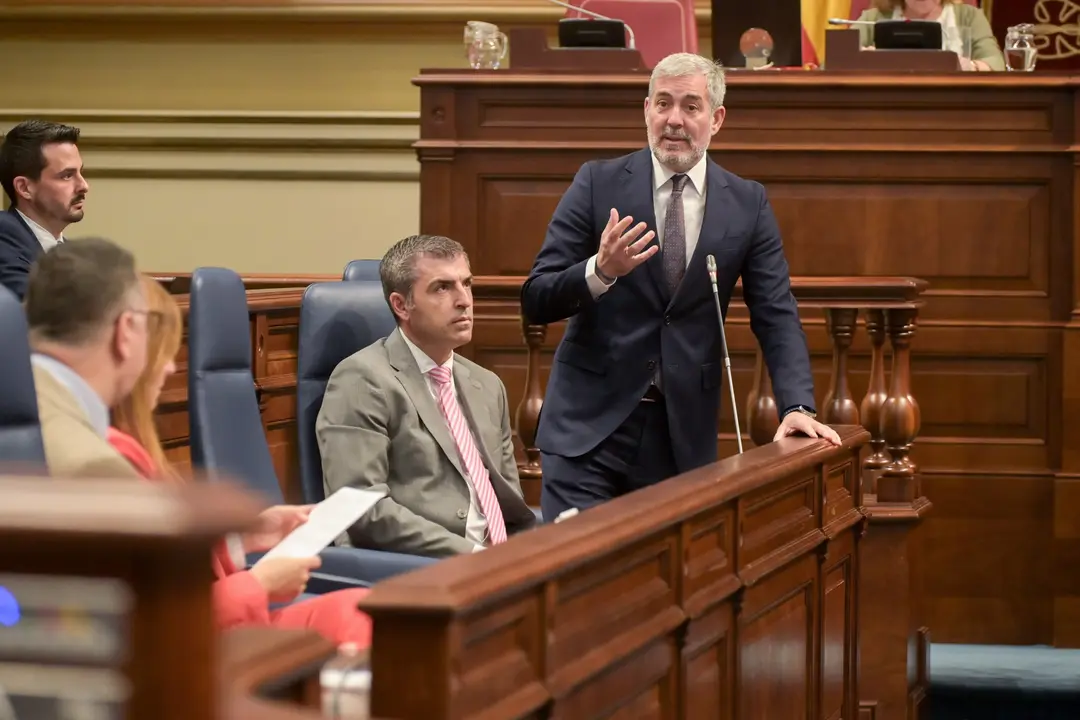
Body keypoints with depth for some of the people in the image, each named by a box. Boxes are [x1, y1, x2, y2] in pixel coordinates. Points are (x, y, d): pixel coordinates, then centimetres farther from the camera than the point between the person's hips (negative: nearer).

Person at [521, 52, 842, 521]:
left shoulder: (747, 204, 5)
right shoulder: (597, 184, -1)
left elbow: (776, 315, 3)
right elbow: (535, 301, -4)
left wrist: (797, 407, -12)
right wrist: (600, 271, -24)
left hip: (684, 431, 2)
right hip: (590, 424, -1)